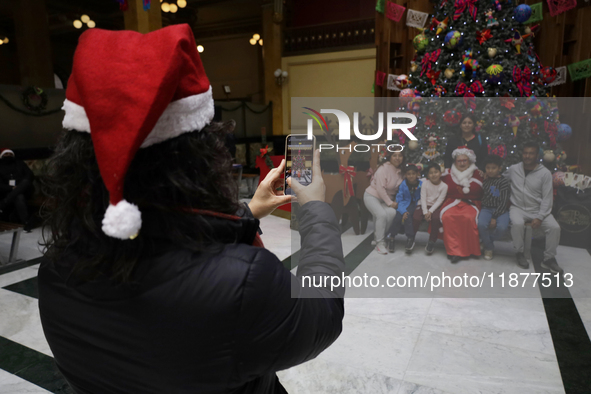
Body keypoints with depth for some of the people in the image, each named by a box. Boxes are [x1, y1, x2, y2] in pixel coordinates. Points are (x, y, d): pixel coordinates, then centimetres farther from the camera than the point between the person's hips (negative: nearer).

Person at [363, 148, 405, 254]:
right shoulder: (384, 168, -18)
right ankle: (380, 244, -16)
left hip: (387, 198, 6)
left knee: (392, 213, -23)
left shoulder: (400, 170, 3)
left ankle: (377, 235, -3)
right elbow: (380, 188, -21)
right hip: (372, 196, -6)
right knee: (382, 214, -28)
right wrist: (390, 203, -18)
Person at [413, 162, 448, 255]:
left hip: (435, 207, -1)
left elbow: (439, 200, -8)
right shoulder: (425, 183, 1)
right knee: (416, 217, -27)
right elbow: (423, 198, -4)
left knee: (435, 218, -32)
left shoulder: (444, 186, -2)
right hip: (424, 206, 1)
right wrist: (425, 212, -15)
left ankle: (432, 242, -16)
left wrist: (430, 211, -19)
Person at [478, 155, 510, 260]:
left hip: (501, 210, -2)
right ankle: (489, 248, -4)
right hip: (487, 208, 2)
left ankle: (486, 241, 0)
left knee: (502, 227, -33)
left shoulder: (503, 182, -2)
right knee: (481, 224, -30)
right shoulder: (485, 181, 13)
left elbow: (503, 202, -10)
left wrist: (494, 217, -17)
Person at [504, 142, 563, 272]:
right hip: (518, 208, 0)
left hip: (538, 210, 1)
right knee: (517, 223, -33)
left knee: (554, 227, -23)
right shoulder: (513, 169, 1)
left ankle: (549, 259, -1)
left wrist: (540, 218, -15)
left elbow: (547, 199, -6)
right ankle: (519, 253, -8)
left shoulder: (545, 173, -5)